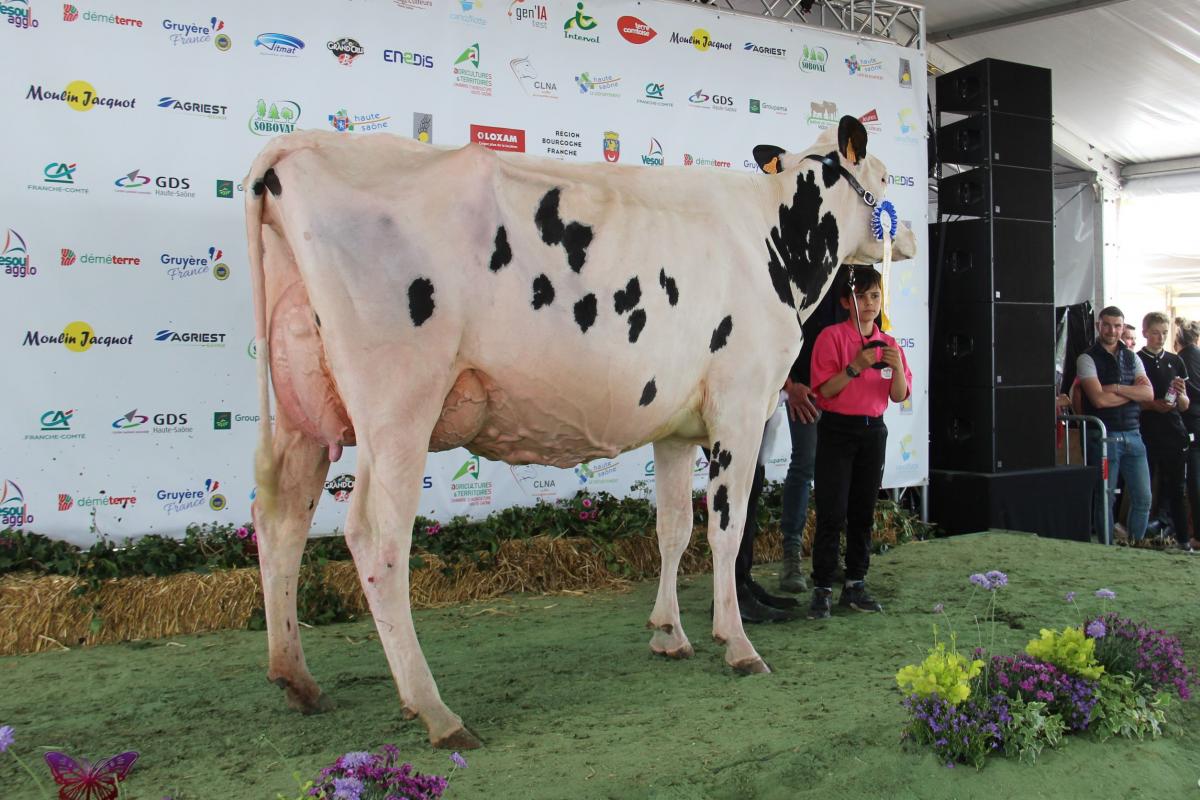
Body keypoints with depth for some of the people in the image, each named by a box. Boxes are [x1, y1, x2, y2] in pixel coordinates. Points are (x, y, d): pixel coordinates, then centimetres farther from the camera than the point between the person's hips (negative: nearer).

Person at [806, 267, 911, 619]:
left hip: (873, 431, 5)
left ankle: (855, 586, 17)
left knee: (863, 512, 9)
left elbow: (899, 396, 6)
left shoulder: (888, 344, 9)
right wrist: (855, 367, -22)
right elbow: (825, 390, -11)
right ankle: (822, 589, -2)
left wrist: (897, 368, -12)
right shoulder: (832, 336, -6)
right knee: (832, 513, -7)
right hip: (837, 430, -5)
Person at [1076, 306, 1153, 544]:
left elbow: (1149, 394, -1)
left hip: (1132, 435, 5)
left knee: (1143, 499, 5)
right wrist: (1133, 391, -4)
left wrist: (1116, 388, -12)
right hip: (1104, 437, -5)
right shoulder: (1087, 359, -3)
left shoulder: (1132, 358, 13)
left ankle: (1136, 547, 19)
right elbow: (1099, 399, -15)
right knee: (1105, 500, 1)